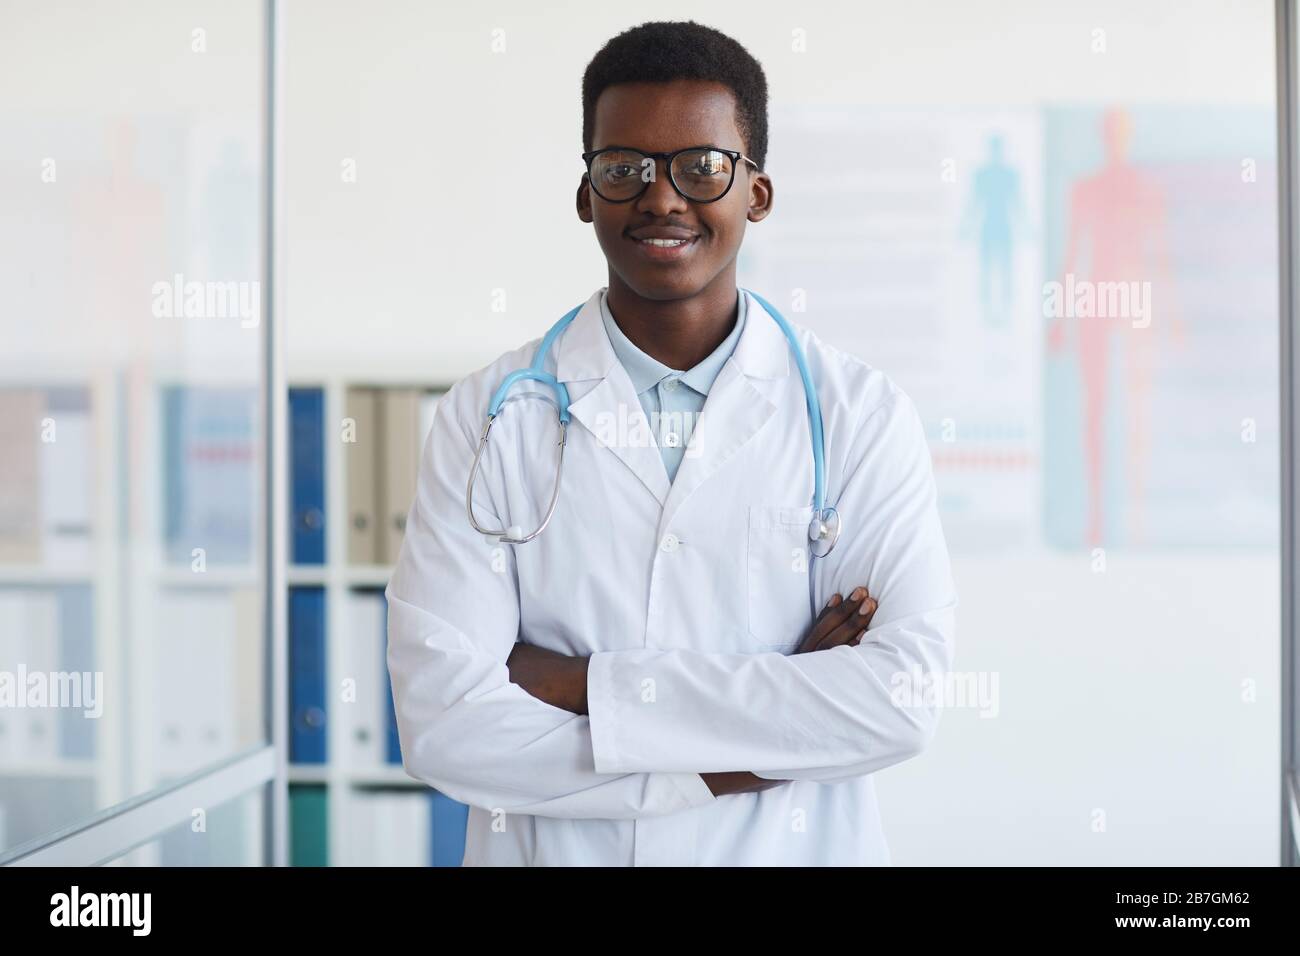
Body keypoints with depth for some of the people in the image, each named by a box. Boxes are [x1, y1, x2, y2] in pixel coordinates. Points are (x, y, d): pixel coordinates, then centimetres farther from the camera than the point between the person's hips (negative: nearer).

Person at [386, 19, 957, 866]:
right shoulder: (487, 416, -8)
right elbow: (442, 722, -17)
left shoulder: (863, 414, -8)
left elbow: (900, 703, -19)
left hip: (792, 850, 0)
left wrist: (588, 685, -20)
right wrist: (778, 712, -20)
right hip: (550, 850, 0)